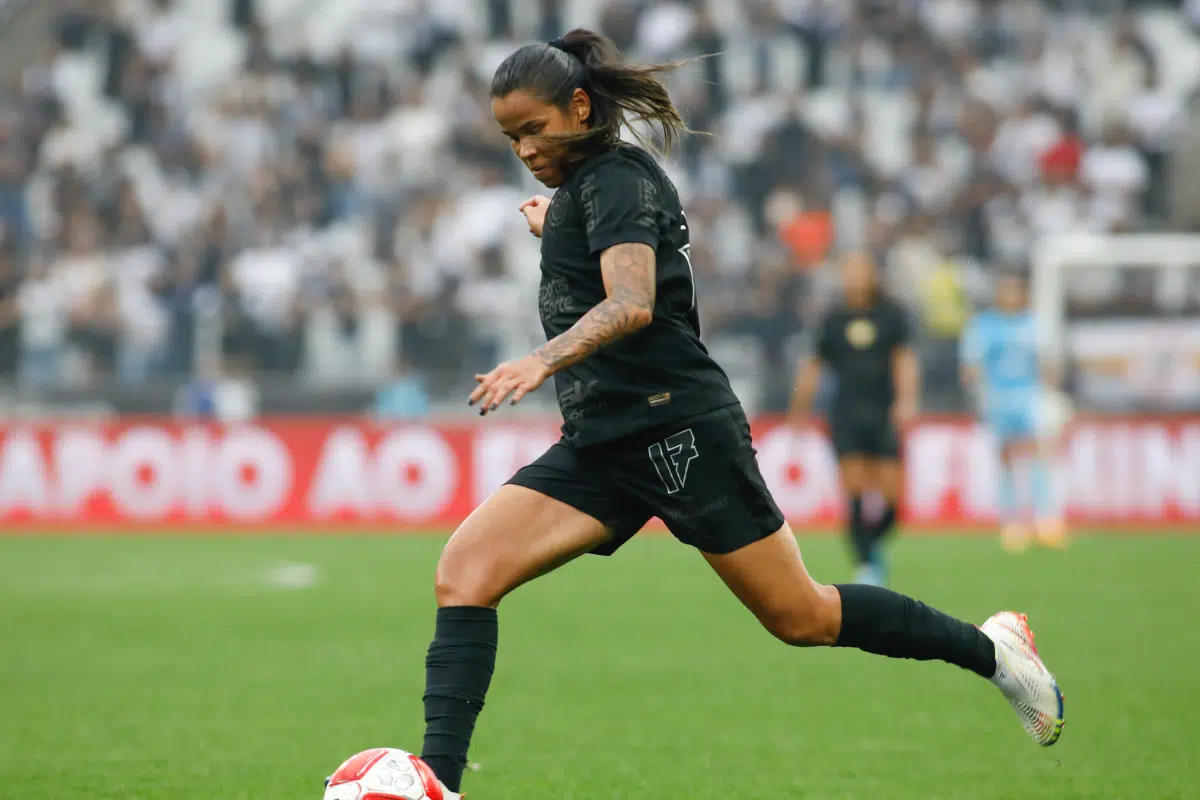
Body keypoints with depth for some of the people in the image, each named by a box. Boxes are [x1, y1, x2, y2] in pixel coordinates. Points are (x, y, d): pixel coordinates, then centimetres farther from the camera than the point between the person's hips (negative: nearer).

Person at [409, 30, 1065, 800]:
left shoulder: (614, 177, -11)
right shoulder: (580, 188, 17)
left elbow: (632, 304, -28)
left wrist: (543, 360, -43)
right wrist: (553, 229, 32)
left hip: (676, 427, -9)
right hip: (602, 444, 9)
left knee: (800, 616, 0)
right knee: (464, 573, -11)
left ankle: (990, 648, 20)